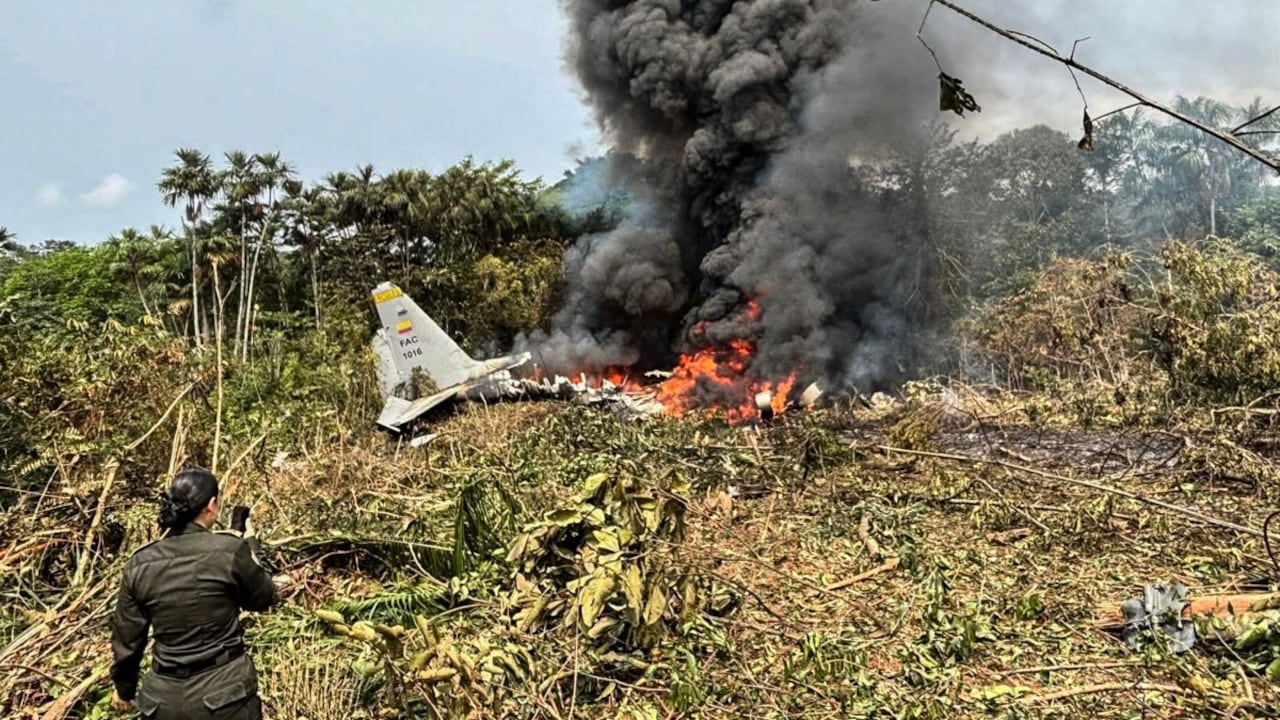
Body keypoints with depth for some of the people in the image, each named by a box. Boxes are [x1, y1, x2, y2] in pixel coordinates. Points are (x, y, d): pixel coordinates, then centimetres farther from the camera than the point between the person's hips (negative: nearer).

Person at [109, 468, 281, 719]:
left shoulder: (140, 564, -3)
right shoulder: (229, 551, -15)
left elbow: (126, 638, 7)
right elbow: (265, 598, 3)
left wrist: (124, 687, 23)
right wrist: (250, 547, 17)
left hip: (165, 699, 3)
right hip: (225, 692, -3)